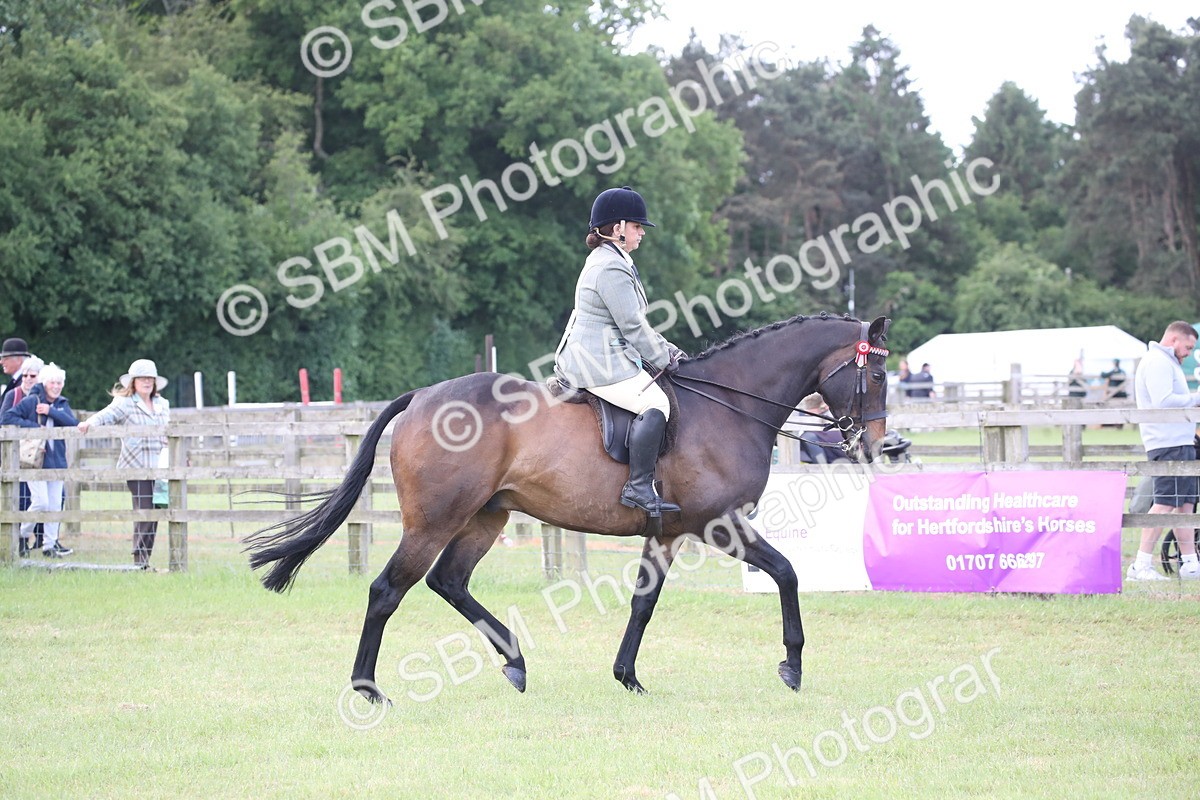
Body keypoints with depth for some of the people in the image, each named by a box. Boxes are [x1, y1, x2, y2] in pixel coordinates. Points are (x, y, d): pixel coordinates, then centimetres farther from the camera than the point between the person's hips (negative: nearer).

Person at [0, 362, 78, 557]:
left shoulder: (62, 404, 11)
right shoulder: (31, 401, -3)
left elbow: (73, 423, -6)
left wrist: (51, 412, -17)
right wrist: (32, 426, -17)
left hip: (56, 460, 5)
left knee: (55, 504, 3)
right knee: (41, 501, -13)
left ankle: (50, 544, 9)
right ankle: (23, 535, 8)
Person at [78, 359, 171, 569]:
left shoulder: (162, 405, 16)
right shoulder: (125, 403, -2)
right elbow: (107, 414, -19)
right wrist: (91, 422, -38)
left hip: (158, 466, 6)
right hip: (136, 465, -6)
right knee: (143, 510, -12)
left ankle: (146, 559, 10)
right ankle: (140, 558, -8)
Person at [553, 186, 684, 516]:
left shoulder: (606, 261, 20)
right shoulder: (611, 270, -16)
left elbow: (634, 325, 25)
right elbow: (634, 328, -17)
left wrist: (668, 351, 19)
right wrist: (665, 359, -6)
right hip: (601, 365, -12)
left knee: (656, 399, 19)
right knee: (655, 404, -24)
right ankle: (639, 487, -28)